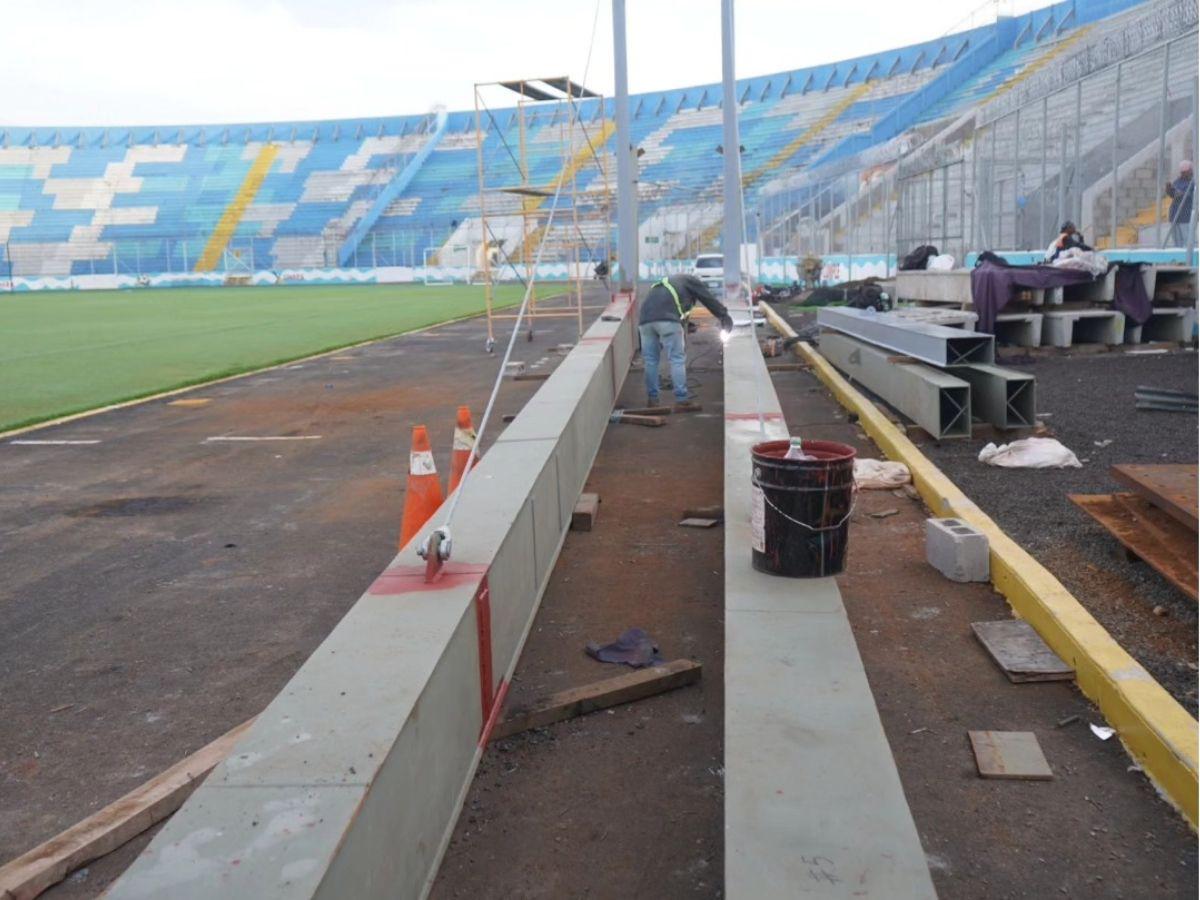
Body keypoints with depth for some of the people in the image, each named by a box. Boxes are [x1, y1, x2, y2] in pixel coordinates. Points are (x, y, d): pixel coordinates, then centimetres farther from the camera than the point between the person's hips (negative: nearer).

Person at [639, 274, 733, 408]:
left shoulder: (667, 282, 39)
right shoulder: (690, 280, 20)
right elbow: (709, 300, 19)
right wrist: (725, 317, 29)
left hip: (645, 318, 6)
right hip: (667, 318, -6)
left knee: (650, 360, 11)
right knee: (677, 358, -2)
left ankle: (652, 399, 12)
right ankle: (682, 399, -6)